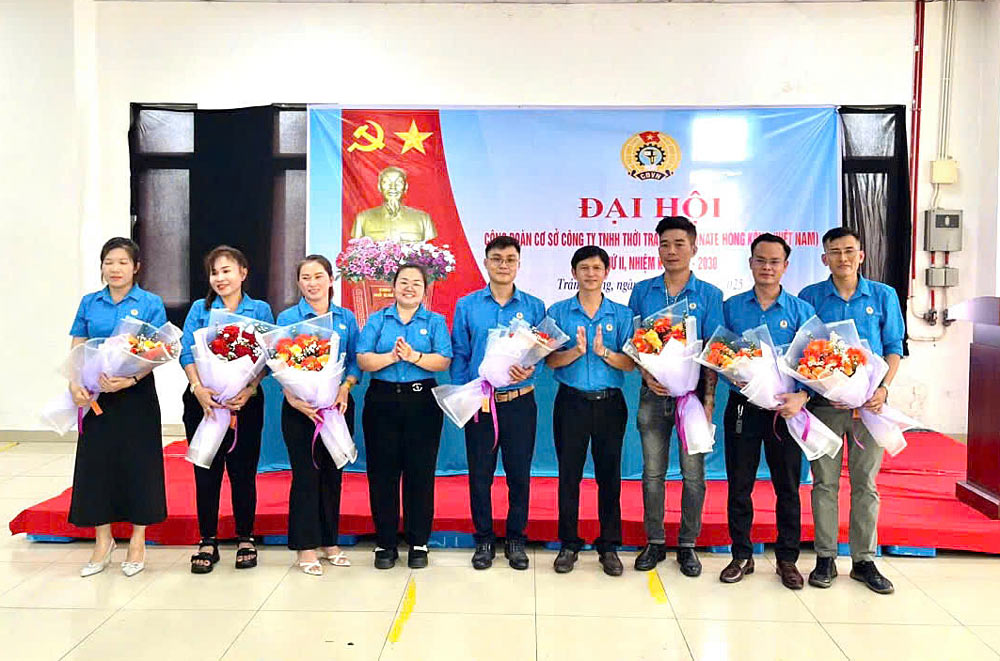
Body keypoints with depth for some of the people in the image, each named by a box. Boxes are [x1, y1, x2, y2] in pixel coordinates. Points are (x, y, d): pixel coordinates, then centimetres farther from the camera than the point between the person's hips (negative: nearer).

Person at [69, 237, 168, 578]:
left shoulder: (151, 304, -2)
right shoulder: (89, 303, 7)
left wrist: (130, 380, -24)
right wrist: (74, 384, -11)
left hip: (136, 393, -3)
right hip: (96, 395, 3)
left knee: (138, 462, 3)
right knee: (95, 460, 6)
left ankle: (138, 541, 18)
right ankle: (102, 540, 22)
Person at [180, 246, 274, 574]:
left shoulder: (260, 310, 4)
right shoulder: (200, 309, 8)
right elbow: (186, 353, -1)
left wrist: (249, 390, -17)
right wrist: (198, 387, -17)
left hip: (245, 401, -1)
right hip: (203, 400, 1)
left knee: (243, 470, 6)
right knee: (206, 471, 6)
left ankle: (245, 539, 20)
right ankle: (207, 542, 18)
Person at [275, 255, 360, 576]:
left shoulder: (346, 318, 7)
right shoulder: (287, 318, -1)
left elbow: (356, 360, 7)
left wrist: (345, 387, -11)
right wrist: (293, 397, -22)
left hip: (338, 404, 3)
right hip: (300, 406, -3)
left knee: (333, 472, 10)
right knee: (306, 473, 0)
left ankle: (329, 541, 23)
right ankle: (306, 546, 11)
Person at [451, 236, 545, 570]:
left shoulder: (534, 307, 4)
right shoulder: (466, 306, 4)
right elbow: (459, 355, 4)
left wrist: (530, 371, -15)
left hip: (519, 401, 0)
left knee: (519, 473, 7)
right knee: (480, 474, 7)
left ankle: (515, 539, 24)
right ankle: (484, 539, 23)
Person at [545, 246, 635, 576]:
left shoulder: (621, 314, 4)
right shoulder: (558, 312, 3)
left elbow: (630, 363, -2)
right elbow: (550, 360, -3)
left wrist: (603, 351, -19)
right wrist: (577, 351, -21)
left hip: (610, 403, 1)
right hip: (571, 401, 0)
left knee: (609, 475, 7)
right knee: (569, 474, 6)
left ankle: (609, 546, 20)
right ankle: (569, 544, 19)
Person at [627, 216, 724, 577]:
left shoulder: (709, 295, 1)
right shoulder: (642, 291, 6)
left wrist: (708, 400, -9)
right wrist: (646, 374, -9)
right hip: (653, 394, 2)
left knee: (693, 473, 5)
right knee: (653, 472, 9)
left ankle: (687, 544, 20)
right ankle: (655, 542, 22)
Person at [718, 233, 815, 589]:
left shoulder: (801, 311, 2)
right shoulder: (731, 307, 5)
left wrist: (801, 396, -18)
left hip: (784, 410, -1)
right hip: (742, 407, 1)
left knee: (787, 487, 8)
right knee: (739, 485, 7)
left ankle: (787, 558, 23)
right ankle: (742, 556, 21)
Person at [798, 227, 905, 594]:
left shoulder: (883, 296, 6)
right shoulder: (810, 297, 3)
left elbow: (894, 348, 7)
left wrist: (883, 388, -9)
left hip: (869, 402, 1)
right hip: (824, 402, -1)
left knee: (866, 482, 7)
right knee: (824, 481, 5)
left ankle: (864, 560, 18)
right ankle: (825, 558, 15)